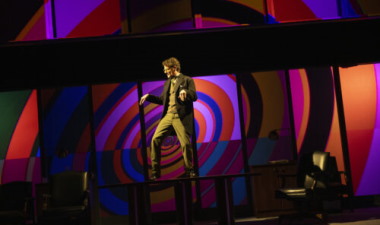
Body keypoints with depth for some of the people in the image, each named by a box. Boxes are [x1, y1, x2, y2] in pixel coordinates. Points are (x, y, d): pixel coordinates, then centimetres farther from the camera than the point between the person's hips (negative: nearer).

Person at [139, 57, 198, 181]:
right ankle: (155, 172, 3)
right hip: (168, 116, 6)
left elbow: (194, 96, -7)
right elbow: (162, 99, 26)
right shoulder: (167, 82, 22)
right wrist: (148, 96, 15)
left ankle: (189, 171, 11)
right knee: (155, 140, -5)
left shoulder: (187, 80, 3)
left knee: (186, 143, -9)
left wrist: (185, 91, -26)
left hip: (181, 117, -6)